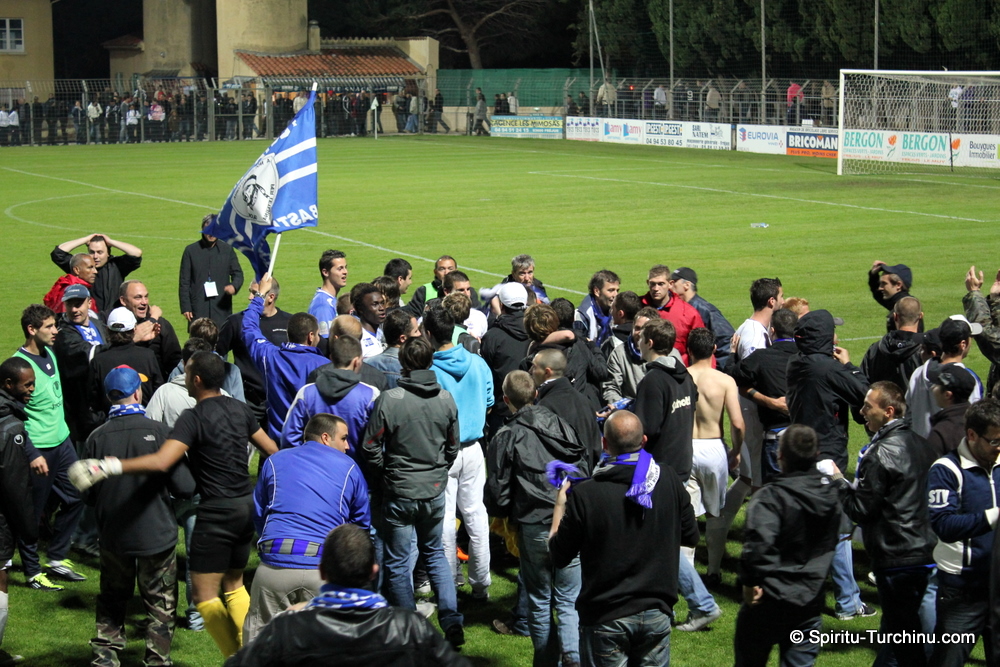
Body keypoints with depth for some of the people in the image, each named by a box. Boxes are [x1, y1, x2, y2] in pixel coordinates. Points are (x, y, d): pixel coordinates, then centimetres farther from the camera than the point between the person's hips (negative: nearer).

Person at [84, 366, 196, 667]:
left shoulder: (96, 438, -8)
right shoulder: (158, 432, -15)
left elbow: (89, 495, -1)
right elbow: (184, 487, -15)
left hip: (113, 537, 3)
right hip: (157, 535, -2)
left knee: (112, 600, 19)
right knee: (160, 604, 11)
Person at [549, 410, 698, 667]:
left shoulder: (584, 494, -17)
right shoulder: (671, 484, -8)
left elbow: (558, 556, -5)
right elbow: (690, 537, 8)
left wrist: (560, 506, 9)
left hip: (605, 619, -3)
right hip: (656, 614, 3)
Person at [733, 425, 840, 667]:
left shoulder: (770, 497, -20)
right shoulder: (831, 495, 2)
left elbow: (758, 544, -31)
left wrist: (750, 581, -21)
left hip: (769, 601, -5)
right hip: (811, 600, 5)